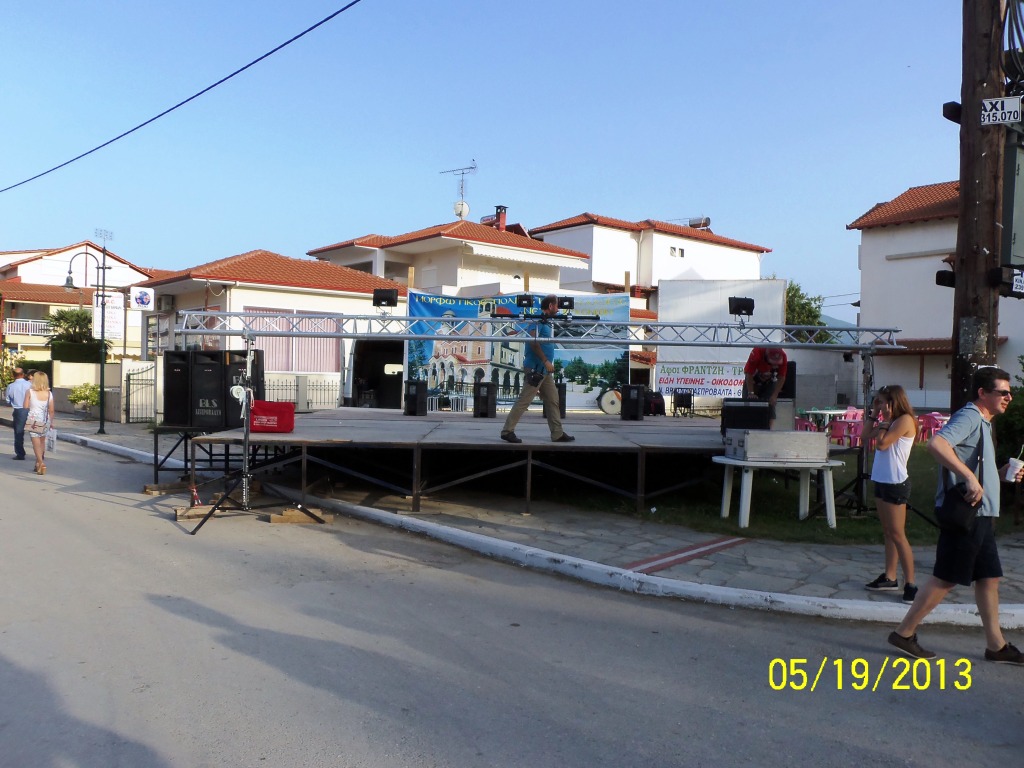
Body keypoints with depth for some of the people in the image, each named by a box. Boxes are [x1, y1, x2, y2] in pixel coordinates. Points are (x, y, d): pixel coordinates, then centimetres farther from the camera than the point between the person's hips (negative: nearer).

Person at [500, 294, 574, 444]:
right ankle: (507, 431, 0)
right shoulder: (538, 320, -13)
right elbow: (533, 342, -23)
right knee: (524, 400, -7)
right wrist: (546, 361, -23)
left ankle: (558, 433, 16)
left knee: (553, 400, 11)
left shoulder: (547, 322, 15)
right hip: (535, 368, -10)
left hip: (545, 370, 10)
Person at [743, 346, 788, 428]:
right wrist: (751, 393, -32)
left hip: (769, 382, 2)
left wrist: (775, 395, -26)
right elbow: (749, 375, -31)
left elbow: (781, 378, -19)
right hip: (753, 381, -1)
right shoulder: (756, 353, -36)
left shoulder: (783, 357, -27)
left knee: (770, 406, -10)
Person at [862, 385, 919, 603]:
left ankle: (910, 584, -3)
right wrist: (872, 415, 10)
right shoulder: (890, 421, 13)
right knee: (888, 532, 13)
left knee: (897, 534, -7)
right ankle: (889, 578, 20)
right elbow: (865, 437, 14)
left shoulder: (905, 420, -12)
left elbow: (882, 444, -20)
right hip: (882, 480, 9)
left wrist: (884, 422, -9)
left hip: (896, 483, -9)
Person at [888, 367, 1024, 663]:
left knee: (989, 577, 13)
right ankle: (904, 633, 4)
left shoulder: (982, 423, 20)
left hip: (980, 516, 10)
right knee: (945, 579, -5)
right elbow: (936, 443, -32)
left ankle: (996, 645, 22)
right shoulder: (970, 416, -12)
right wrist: (971, 478, -34)